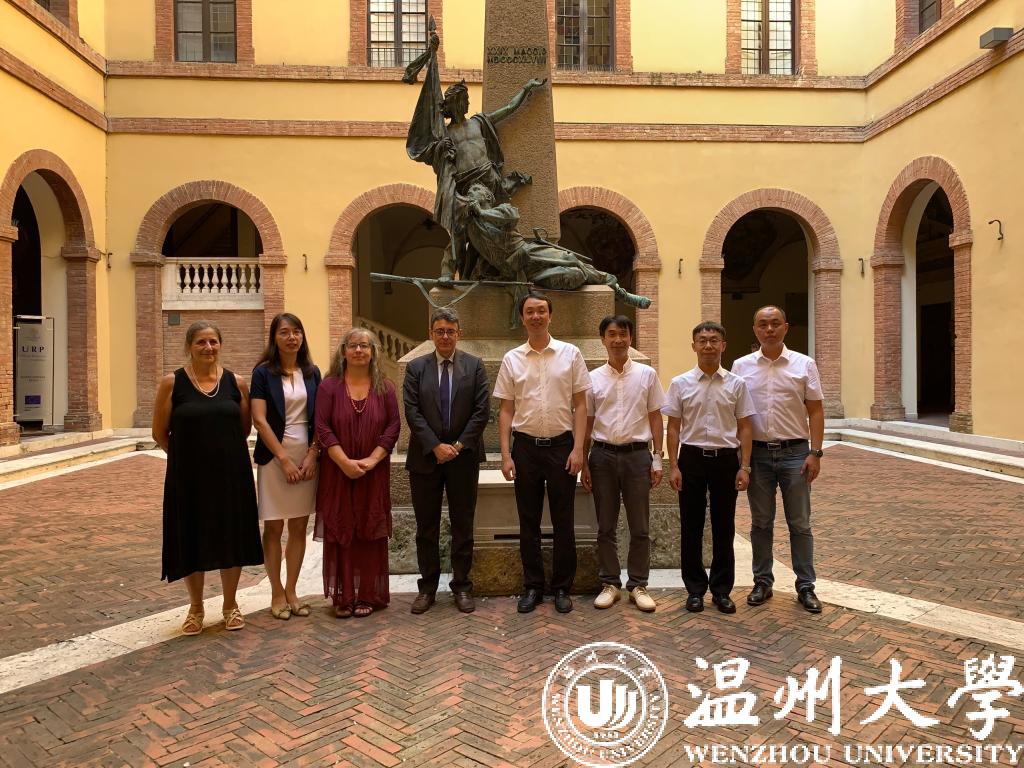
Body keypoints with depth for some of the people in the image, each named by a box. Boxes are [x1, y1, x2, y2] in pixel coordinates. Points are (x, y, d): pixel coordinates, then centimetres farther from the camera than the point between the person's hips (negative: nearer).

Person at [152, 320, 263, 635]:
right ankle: (196, 608, 27)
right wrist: (189, 453, 9)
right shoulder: (172, 383, -5)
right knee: (193, 539, 8)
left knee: (231, 537, 9)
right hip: (189, 476, -1)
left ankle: (230, 605, 26)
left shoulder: (236, 382, 1)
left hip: (231, 473, 2)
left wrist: (223, 451, 10)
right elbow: (159, 433, 2)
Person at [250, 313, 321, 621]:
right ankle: (277, 593, 15)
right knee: (273, 527, 3)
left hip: (307, 457, 3)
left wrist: (312, 455, -5)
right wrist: (284, 459, -13)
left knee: (299, 526, 7)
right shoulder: (263, 372, -3)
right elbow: (259, 420, -9)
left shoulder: (312, 372, 7)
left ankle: (291, 590, 18)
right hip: (274, 457, -3)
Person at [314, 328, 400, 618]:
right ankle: (343, 595, 15)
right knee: (339, 531, 4)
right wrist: (345, 461, -16)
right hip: (337, 472, -1)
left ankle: (369, 595, 16)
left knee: (370, 532, 5)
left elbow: (393, 426, -1)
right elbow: (322, 428, -6)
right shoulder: (329, 386, 1)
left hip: (374, 473, 1)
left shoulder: (385, 388, 4)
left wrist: (372, 459, -13)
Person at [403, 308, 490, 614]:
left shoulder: (474, 365, 3)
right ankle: (427, 586, 21)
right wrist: (435, 446, -13)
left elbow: (482, 410, -3)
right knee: (426, 526, 9)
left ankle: (462, 586, 20)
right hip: (425, 457, 1)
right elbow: (412, 411, -3)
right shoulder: (416, 367, 4)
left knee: (463, 525, 8)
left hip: (463, 456, 0)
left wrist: (459, 445, -11)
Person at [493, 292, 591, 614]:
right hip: (525, 446, 1)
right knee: (529, 521, 9)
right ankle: (533, 587, 22)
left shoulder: (570, 354, 0)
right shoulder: (511, 359, 4)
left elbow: (580, 405, 1)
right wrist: (506, 455, -2)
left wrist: (578, 448, -7)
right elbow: (506, 410, 5)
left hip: (561, 445, -1)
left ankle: (562, 588, 20)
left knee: (563, 521, 6)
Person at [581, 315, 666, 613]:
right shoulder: (593, 378, 4)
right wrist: (583, 464, 3)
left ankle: (638, 585, 18)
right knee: (606, 527, 8)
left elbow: (655, 418, 5)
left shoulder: (647, 374, 3)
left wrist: (657, 458, -1)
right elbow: (586, 423, 7)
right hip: (603, 454, 1)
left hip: (637, 454, 0)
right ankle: (610, 583, 20)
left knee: (640, 527, 5)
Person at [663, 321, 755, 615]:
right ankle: (695, 589, 20)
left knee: (724, 527, 9)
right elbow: (673, 427, 2)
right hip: (692, 458, 0)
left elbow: (744, 427, 4)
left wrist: (744, 467, -3)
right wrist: (673, 466, -3)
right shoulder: (680, 384, 1)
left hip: (726, 458, 0)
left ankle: (722, 590, 23)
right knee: (691, 527, 6)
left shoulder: (736, 384, 2)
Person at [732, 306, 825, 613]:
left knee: (800, 524, 6)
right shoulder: (741, 366, 3)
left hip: (795, 452, -1)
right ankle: (762, 582, 22)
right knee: (761, 523, 10)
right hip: (757, 453, 1)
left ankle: (805, 586, 18)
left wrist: (815, 453, -7)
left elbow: (815, 411, 1)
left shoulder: (804, 364, 1)